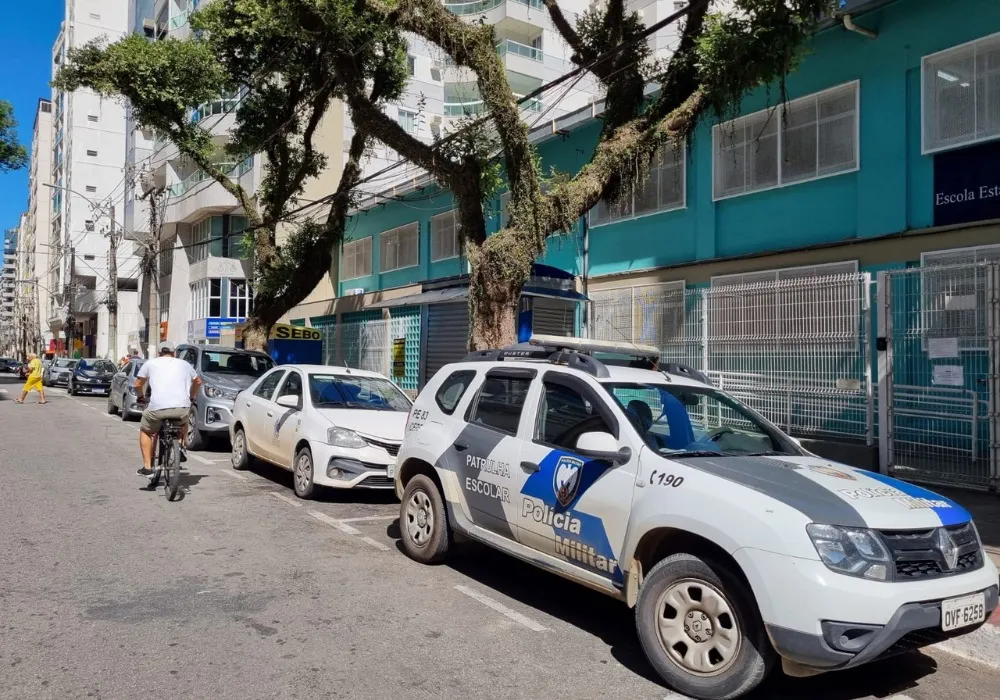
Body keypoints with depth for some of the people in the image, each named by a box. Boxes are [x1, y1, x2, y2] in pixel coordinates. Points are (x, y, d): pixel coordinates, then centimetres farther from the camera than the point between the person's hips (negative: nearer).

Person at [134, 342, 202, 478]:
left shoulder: (151, 363, 16)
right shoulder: (184, 364, 22)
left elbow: (138, 384, 20)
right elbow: (198, 382, 34)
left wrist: (141, 397, 40)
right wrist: (191, 398, 50)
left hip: (158, 408, -2)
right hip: (183, 408, 2)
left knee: (145, 431, 26)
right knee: (183, 422, 38)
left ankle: (147, 467, 17)